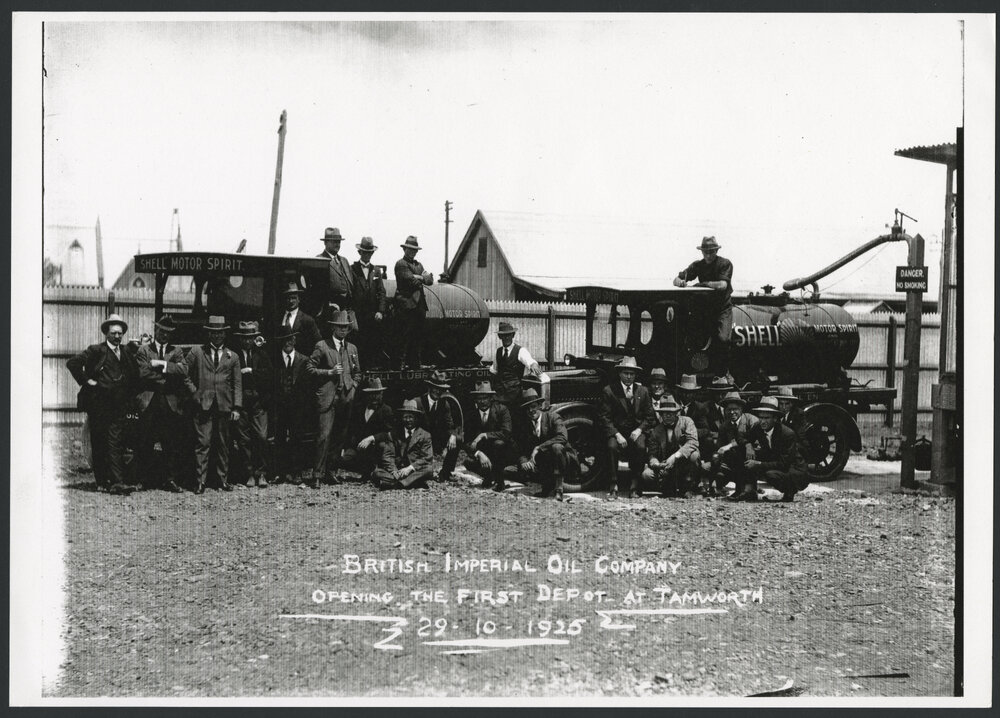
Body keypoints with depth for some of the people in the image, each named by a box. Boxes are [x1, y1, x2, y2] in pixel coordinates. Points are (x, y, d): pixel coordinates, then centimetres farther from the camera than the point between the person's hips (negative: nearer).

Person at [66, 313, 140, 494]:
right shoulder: (96, 351, 0)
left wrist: (129, 396, 14)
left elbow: (134, 377, 27)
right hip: (99, 405, -3)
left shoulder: (126, 354, 15)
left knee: (116, 443, -6)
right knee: (99, 445, 1)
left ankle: (117, 482, -11)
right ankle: (102, 481, 7)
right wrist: (85, 381, -9)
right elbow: (72, 363, -8)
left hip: (119, 406, 3)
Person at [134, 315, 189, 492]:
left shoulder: (176, 351, 15)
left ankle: (170, 479, 4)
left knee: (173, 446, -3)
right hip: (148, 403, -1)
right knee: (144, 446, 0)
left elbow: (183, 370, -3)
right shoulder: (143, 350, 9)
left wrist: (162, 364, -9)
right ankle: (149, 479, 11)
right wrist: (167, 371, -5)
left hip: (171, 403, 1)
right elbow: (142, 373, -6)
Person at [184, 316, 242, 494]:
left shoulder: (232, 357, 11)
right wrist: (194, 391, 0)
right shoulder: (196, 352, 7)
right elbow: (185, 374, 11)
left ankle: (223, 479, 13)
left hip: (224, 406, 2)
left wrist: (236, 407, 3)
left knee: (223, 444, 6)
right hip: (203, 405, -2)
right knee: (203, 443, -7)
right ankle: (201, 481, -6)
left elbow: (237, 384, 9)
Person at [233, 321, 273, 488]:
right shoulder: (233, 355, 5)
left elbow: (270, 374, 1)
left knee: (261, 437, -7)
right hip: (241, 403, -1)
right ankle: (249, 474, 8)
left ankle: (261, 474, 0)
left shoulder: (261, 355, 12)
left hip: (259, 403, 1)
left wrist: (252, 371, -7)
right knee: (243, 439, 1)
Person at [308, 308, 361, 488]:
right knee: (324, 436, -12)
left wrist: (353, 386, 9)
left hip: (346, 398, 5)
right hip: (327, 397, -5)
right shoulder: (322, 346, 0)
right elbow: (311, 369, -1)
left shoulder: (352, 348, 16)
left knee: (340, 437, 6)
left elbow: (357, 372, 26)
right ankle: (317, 474, -11)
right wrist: (329, 372, -12)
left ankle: (331, 471, 16)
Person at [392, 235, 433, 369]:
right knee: (405, 336, -10)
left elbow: (430, 281, 10)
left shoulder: (418, 265, 22)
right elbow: (411, 280, -15)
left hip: (419, 305, 8)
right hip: (406, 306, -8)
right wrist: (423, 277, 0)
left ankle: (415, 365, 12)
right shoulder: (401, 264, -3)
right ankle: (400, 365, -7)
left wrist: (419, 278, -8)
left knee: (418, 337, 8)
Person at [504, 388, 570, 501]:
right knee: (507, 471, -14)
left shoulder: (552, 417, -7)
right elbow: (520, 451, 2)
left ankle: (558, 488, -25)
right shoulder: (522, 426, 4)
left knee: (556, 447, -38)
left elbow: (563, 437, -25)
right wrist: (523, 462, -23)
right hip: (538, 464, 4)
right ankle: (548, 483, -7)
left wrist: (538, 448, -29)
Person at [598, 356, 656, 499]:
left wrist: (639, 430, -9)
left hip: (636, 431, 2)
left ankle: (635, 485, -18)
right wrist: (617, 435, -17)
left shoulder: (643, 391, 10)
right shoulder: (609, 391, 0)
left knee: (641, 447, -30)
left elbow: (649, 417, 10)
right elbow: (605, 418, -4)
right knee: (612, 447, -33)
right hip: (616, 430, -2)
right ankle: (614, 486, -28)